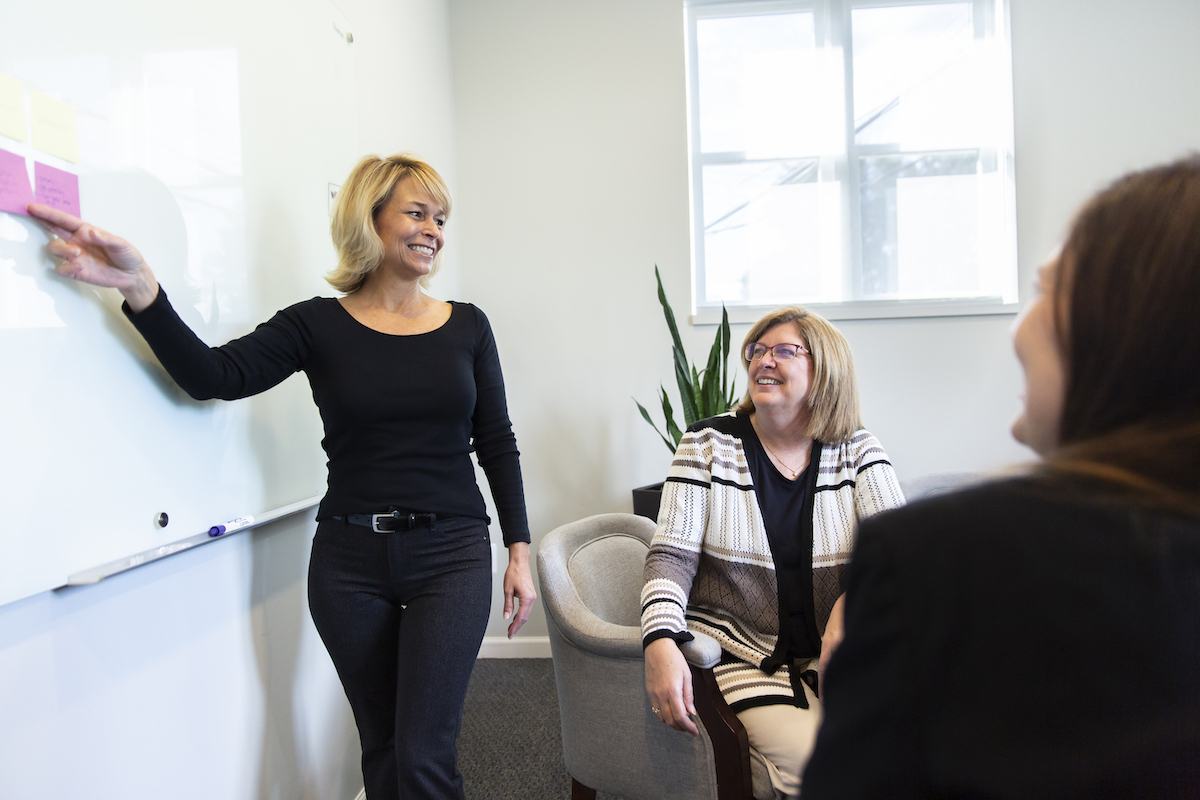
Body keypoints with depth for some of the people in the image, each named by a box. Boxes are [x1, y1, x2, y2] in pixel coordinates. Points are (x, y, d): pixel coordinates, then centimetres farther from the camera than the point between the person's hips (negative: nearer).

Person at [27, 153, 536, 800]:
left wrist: (520, 551, 4)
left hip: (451, 555, 0)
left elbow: (497, 445, 6)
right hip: (350, 561, 1)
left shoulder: (467, 326, 3)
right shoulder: (319, 324, 0)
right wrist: (139, 289, -27)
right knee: (381, 746, 14)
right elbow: (215, 375, -12)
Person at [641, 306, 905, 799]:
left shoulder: (858, 450, 4)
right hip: (739, 660, -3)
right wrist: (661, 642, -26)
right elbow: (672, 557, -8)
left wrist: (855, 600, -29)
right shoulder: (707, 445, -2)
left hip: (833, 655, 3)